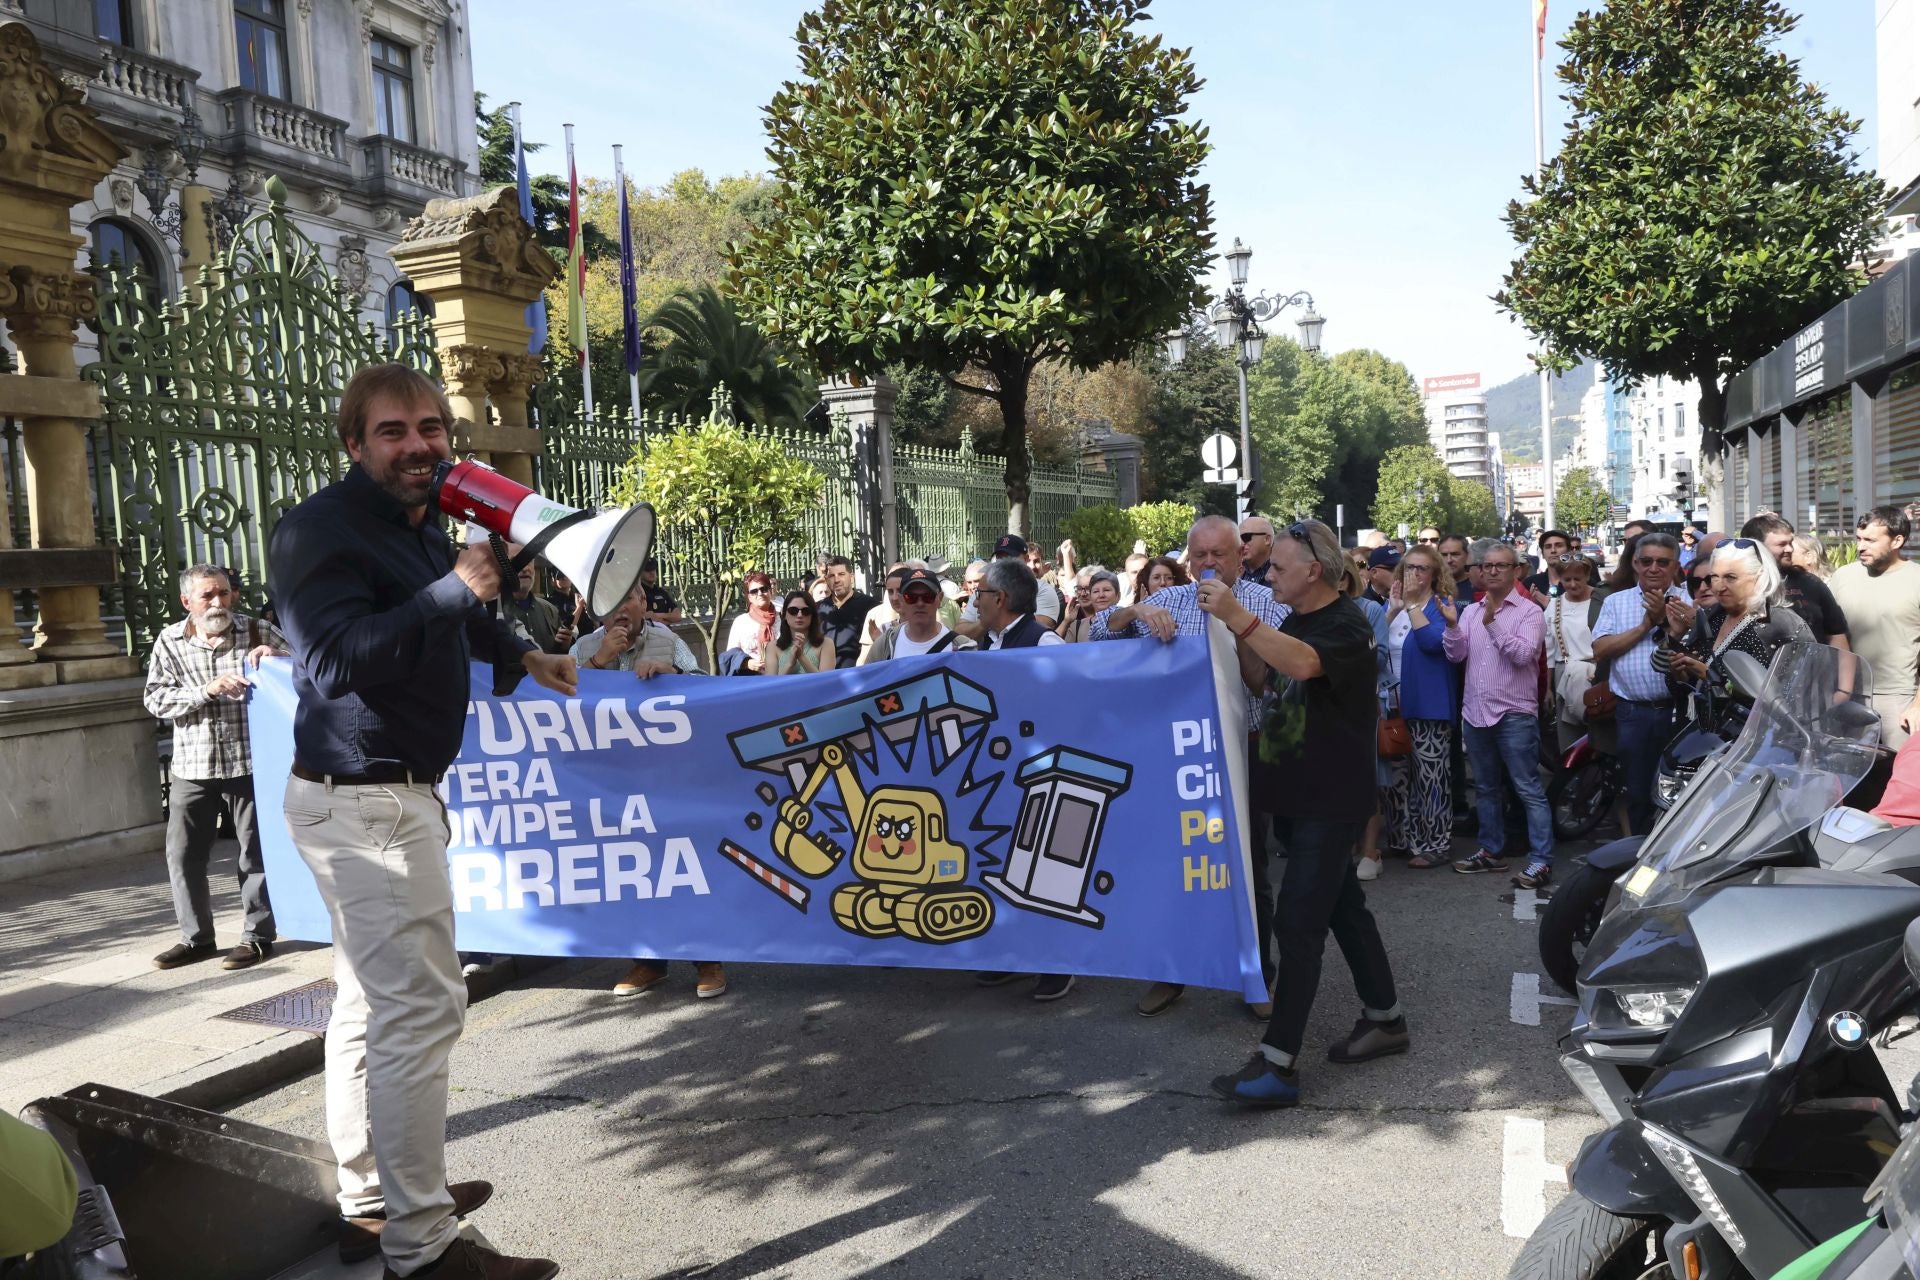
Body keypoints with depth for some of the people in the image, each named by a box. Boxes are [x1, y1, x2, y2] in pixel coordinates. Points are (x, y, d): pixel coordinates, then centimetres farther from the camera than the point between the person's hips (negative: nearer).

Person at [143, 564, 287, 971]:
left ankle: (258, 935, 16)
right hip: (191, 768, 3)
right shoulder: (170, 642, 4)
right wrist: (206, 691, -19)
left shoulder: (258, 631, -1)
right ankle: (197, 937, 22)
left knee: (255, 851, 4)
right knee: (183, 854, 7)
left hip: (249, 762, -2)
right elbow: (155, 699, -3)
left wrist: (275, 656, -18)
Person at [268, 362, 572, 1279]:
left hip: (388, 798, 10)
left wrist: (525, 657, 37)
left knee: (371, 1004, 17)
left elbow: (457, 612, 34)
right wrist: (452, 592, -32)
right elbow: (338, 663, -30)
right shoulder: (323, 530, -16)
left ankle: (370, 1203, 31)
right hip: (364, 804, -10)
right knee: (419, 1009, -10)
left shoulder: (420, 526, 13)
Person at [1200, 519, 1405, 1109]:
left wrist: (1237, 616, -41)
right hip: (1296, 794, 9)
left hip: (1330, 800, -9)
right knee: (1344, 906, 18)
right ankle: (1385, 1020, 32)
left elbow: (1303, 663, -37)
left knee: (1298, 921, -11)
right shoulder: (1293, 622, 13)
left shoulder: (1346, 624, -15)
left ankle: (1278, 1063, -9)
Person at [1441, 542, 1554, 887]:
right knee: (1486, 788, 15)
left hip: (1514, 714, -6)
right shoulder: (1470, 611, 11)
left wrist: (1493, 623, -22)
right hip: (1475, 712, 6)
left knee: (1528, 789, -5)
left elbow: (1523, 654, -17)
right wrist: (1452, 626, -13)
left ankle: (1541, 859, -2)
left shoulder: (1529, 612, -4)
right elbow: (1456, 656, 2)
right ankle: (1491, 851, 25)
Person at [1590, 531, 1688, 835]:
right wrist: (1645, 626, -7)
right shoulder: (1616, 602, 9)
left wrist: (1664, 620, -18)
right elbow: (1600, 650, -3)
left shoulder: (1686, 603, 2)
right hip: (1633, 712, 2)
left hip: (1677, 708, -2)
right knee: (1638, 793, 11)